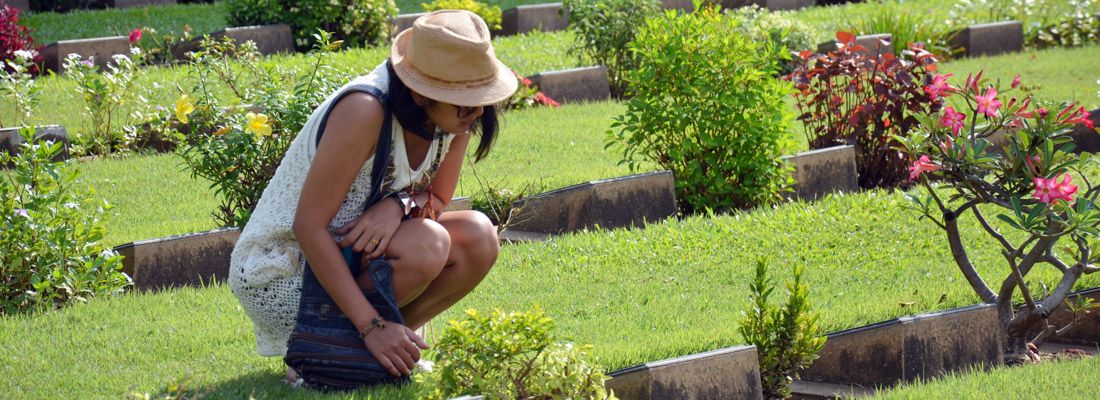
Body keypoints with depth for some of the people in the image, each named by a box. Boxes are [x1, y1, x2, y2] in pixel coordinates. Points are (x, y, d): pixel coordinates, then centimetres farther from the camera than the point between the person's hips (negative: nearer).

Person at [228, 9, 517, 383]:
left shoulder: (454, 115, -7)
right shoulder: (364, 110, -29)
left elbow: (437, 199, 6)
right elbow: (308, 226, -28)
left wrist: (401, 205, -21)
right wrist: (371, 326, -32)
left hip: (350, 256, 7)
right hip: (280, 275, -7)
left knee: (479, 238, -13)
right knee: (426, 244, -29)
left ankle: (386, 347, 2)